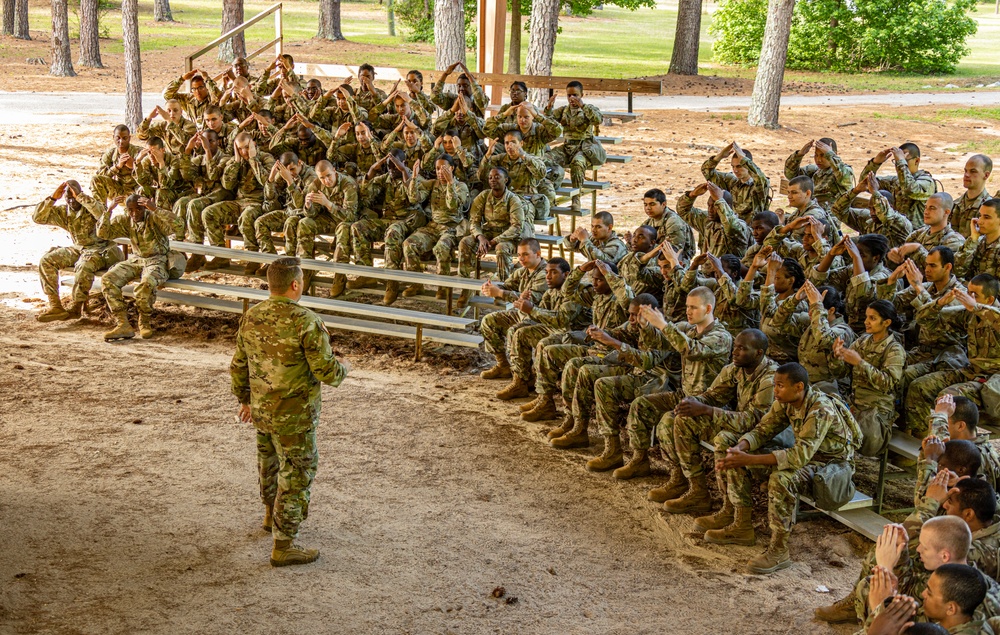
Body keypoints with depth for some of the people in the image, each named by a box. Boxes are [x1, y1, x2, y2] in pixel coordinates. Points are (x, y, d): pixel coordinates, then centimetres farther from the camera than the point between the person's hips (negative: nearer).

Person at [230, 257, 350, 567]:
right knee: (296, 476, 5)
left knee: (269, 463, 28)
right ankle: (283, 546, 10)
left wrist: (245, 399, 22)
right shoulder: (306, 322, -23)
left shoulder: (251, 317, -1)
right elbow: (327, 372, -20)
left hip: (261, 410, 7)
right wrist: (342, 368, 3)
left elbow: (239, 366, 8)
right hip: (294, 416, -7)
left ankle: (271, 515, 50)